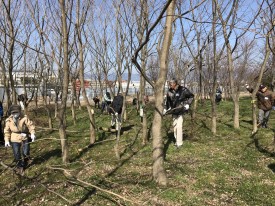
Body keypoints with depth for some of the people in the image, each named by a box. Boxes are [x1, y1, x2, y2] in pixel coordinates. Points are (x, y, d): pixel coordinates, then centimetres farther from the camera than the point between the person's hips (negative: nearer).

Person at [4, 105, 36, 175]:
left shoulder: (24, 118, -13)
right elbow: (7, 131, 3)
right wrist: (6, 140, 0)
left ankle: (24, 165, 27)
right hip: (15, 139, 2)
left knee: (25, 153, -2)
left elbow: (30, 125, -10)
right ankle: (19, 167, 21)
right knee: (17, 154, 1)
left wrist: (32, 133, -24)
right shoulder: (9, 120, -5)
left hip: (25, 138, -1)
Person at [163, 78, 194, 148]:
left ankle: (179, 143, -5)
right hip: (173, 111, 5)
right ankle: (177, 141, 23)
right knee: (175, 126, 9)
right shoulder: (169, 91, -1)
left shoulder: (183, 90, -14)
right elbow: (167, 100, 15)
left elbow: (191, 96, 0)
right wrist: (165, 109, 9)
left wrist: (187, 104, -9)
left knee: (179, 126, -12)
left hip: (181, 110, -5)